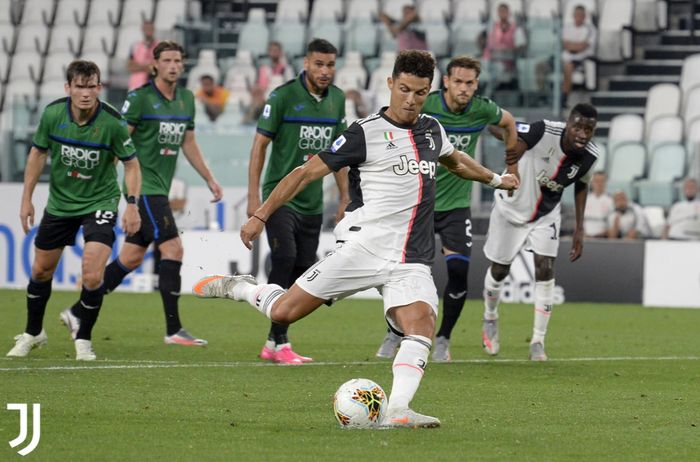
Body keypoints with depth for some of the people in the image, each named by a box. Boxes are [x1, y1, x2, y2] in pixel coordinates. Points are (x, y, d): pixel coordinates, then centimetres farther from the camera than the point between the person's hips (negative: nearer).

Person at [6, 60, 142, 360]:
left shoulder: (112, 122, -21)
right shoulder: (52, 113, -13)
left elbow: (131, 164, -9)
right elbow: (38, 153, 3)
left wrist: (132, 205, -20)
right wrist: (27, 198, 3)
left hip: (99, 201, -3)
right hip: (59, 201, 3)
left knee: (92, 276, -17)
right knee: (41, 270, 12)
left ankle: (83, 338, 6)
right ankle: (33, 333, 35)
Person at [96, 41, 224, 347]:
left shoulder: (186, 99, 12)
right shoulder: (139, 98, -10)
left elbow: (188, 143, 22)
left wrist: (209, 179, 20)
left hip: (160, 188, 8)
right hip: (144, 186, -8)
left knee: (132, 257, 10)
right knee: (173, 248, -14)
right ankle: (173, 329, -12)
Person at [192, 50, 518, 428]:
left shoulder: (432, 129, 15)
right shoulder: (365, 134, -4)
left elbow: (455, 160, 40)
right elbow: (307, 172, -3)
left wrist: (495, 179, 53)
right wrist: (260, 215, -8)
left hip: (412, 262, 4)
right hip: (363, 247, -4)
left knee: (421, 327, -22)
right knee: (284, 312, -8)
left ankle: (397, 410, -32)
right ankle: (240, 288, 22)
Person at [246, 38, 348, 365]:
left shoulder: (337, 99, 7)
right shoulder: (284, 96, -11)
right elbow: (260, 144, -8)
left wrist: (345, 198, 13)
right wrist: (253, 196, -13)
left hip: (312, 202, 6)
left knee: (302, 273, 5)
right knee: (285, 260, -18)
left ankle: (272, 345, 14)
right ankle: (280, 344, -14)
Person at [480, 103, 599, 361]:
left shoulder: (589, 156, -18)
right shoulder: (545, 132, -33)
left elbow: (581, 186, 4)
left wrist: (579, 229, 2)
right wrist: (515, 143, -51)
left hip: (546, 215, 2)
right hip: (511, 208, -2)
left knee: (545, 270, -12)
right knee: (499, 270, 10)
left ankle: (538, 342, -3)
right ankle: (490, 319, 41)